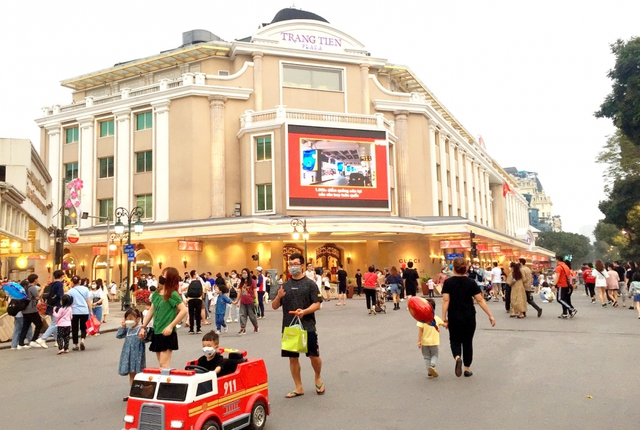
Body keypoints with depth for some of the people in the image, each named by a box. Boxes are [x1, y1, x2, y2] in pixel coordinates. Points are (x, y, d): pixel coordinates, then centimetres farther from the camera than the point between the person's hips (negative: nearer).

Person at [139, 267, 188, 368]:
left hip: (167, 334, -7)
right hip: (156, 332, 8)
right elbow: (151, 311, 17)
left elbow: (184, 310, -21)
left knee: (164, 365, -7)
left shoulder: (173, 294, -14)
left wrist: (170, 326, -20)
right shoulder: (156, 293, 8)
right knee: (161, 365, 13)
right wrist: (143, 327, 13)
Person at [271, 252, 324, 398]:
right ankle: (298, 387, 22)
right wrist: (278, 297, -12)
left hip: (308, 326, -3)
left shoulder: (310, 284, -3)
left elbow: (317, 304, -8)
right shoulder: (284, 285, 8)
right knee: (293, 357, 8)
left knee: (314, 355, 3)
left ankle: (318, 378, 32)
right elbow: (274, 306, 9)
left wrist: (304, 311, -25)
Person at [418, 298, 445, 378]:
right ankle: (432, 365, -14)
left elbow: (420, 330, -17)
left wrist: (419, 341, -14)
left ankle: (429, 373, 9)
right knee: (434, 355, 14)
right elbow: (444, 324, 13)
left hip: (424, 342, -1)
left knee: (426, 357, 12)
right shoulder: (437, 318, -3)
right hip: (434, 342, 1)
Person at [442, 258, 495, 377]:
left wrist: (444, 318, -9)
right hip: (469, 317, 1)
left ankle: (457, 357, -14)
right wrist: (490, 315, -1)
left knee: (455, 340, 15)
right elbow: (480, 300, -6)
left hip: (454, 317, -1)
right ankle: (467, 368, 18)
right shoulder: (471, 282, -3)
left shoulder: (448, 282, -6)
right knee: (467, 341, 14)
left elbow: (445, 300, -11)